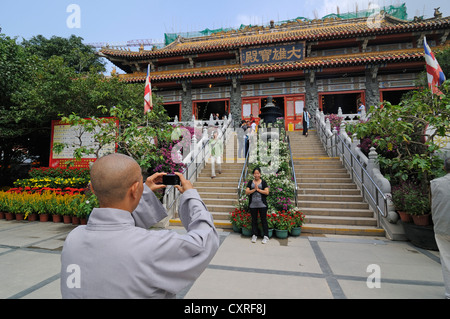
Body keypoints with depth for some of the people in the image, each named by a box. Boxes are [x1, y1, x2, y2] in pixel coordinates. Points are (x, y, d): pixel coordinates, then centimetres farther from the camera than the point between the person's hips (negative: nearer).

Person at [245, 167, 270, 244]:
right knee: (254, 220, 10)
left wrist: (258, 189, -11)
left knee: (264, 220, 2)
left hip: (262, 204, -2)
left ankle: (266, 236, 11)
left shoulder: (263, 182, 3)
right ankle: (254, 235, 21)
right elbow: (246, 192, -1)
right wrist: (254, 189, -13)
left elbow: (267, 192, -7)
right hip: (253, 205, 2)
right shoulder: (250, 182, 8)